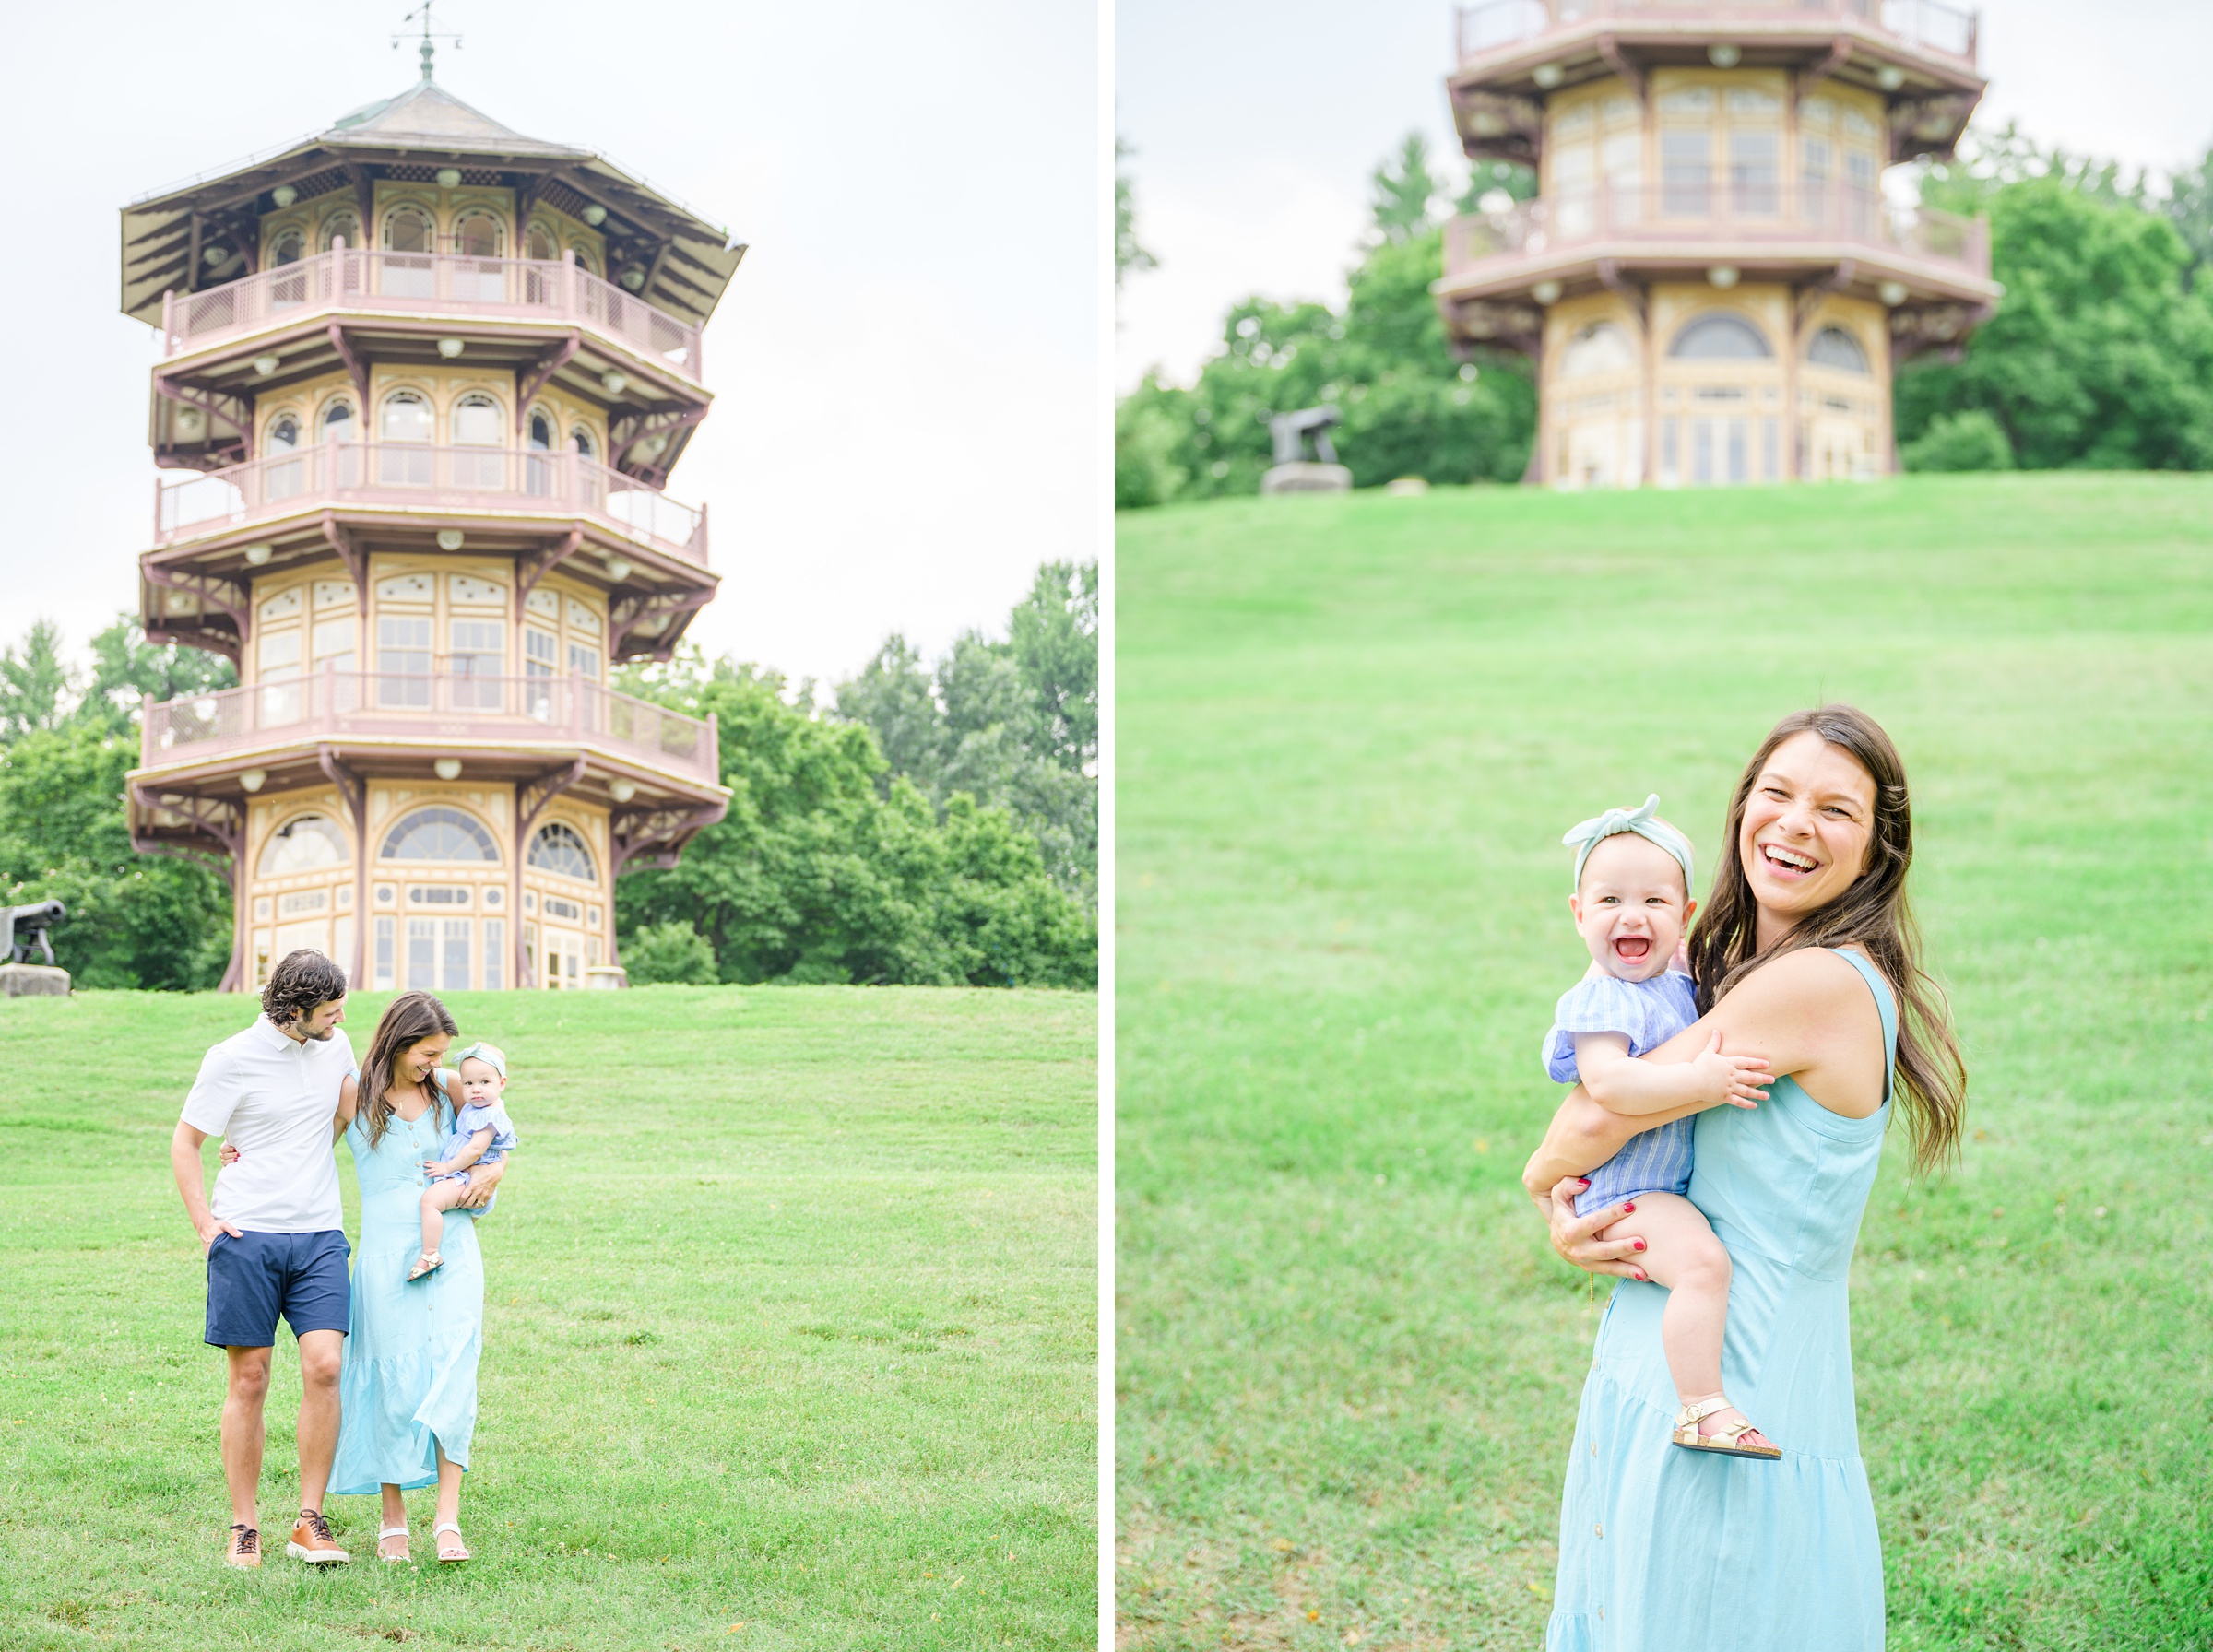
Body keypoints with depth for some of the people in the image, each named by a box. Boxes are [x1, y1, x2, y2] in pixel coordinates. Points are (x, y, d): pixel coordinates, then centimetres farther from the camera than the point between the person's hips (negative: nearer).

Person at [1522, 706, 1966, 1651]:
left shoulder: (1824, 982, -19)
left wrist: (1543, 1177, 7)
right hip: (1645, 1377, 9)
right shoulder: (1733, 968, 10)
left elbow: (1601, 1120, -15)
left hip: (1739, 1409, -9)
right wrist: (1570, 1224, -4)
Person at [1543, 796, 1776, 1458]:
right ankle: (1702, 1408, -33)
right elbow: (1607, 1082, -37)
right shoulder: (1601, 1001, -20)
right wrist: (1699, 1080, -39)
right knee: (1702, 1261, -32)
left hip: (1679, 1179, 10)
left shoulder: (1679, 984, 9)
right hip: (1625, 1192, -10)